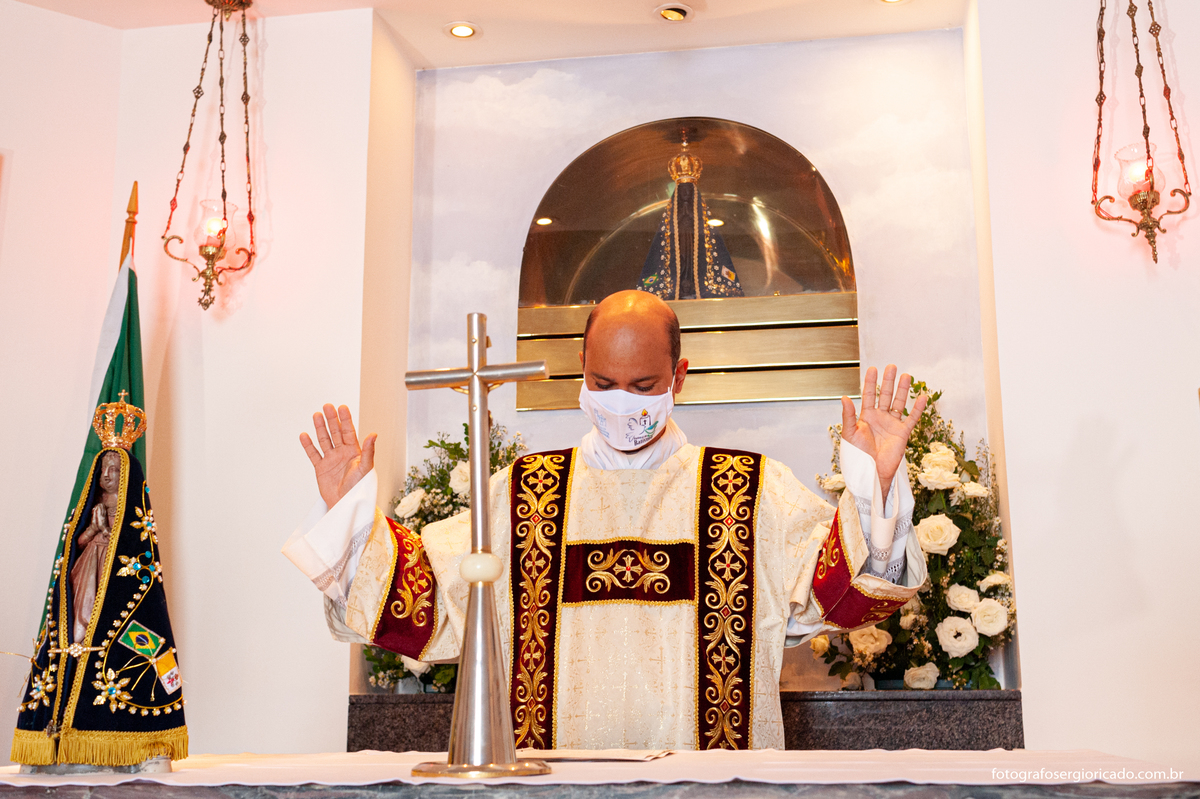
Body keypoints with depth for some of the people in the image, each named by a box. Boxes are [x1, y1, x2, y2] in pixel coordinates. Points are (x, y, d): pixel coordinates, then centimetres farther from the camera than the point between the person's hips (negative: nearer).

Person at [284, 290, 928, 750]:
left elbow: (839, 588, -1)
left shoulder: (754, 490, 9)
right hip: (555, 777, 1)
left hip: (709, 780, 0)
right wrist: (351, 510, 1)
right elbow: (424, 600, 12)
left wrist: (874, 485, -15)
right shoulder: (521, 494, 14)